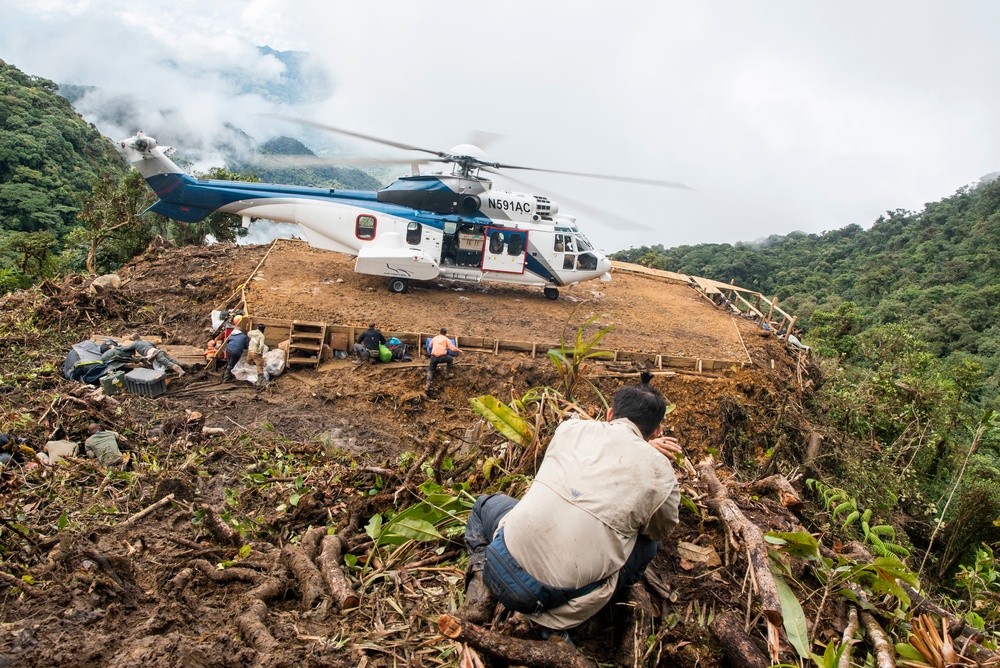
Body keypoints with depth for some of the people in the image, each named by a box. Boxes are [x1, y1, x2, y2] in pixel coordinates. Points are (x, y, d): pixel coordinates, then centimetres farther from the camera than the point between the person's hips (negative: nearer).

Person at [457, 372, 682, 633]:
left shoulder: (571, 428, 8)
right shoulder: (660, 473, 0)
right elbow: (661, 530, 21)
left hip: (509, 564, 2)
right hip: (568, 595, -1)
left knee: (486, 503, 34)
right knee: (649, 543, 25)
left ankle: (482, 591, 10)